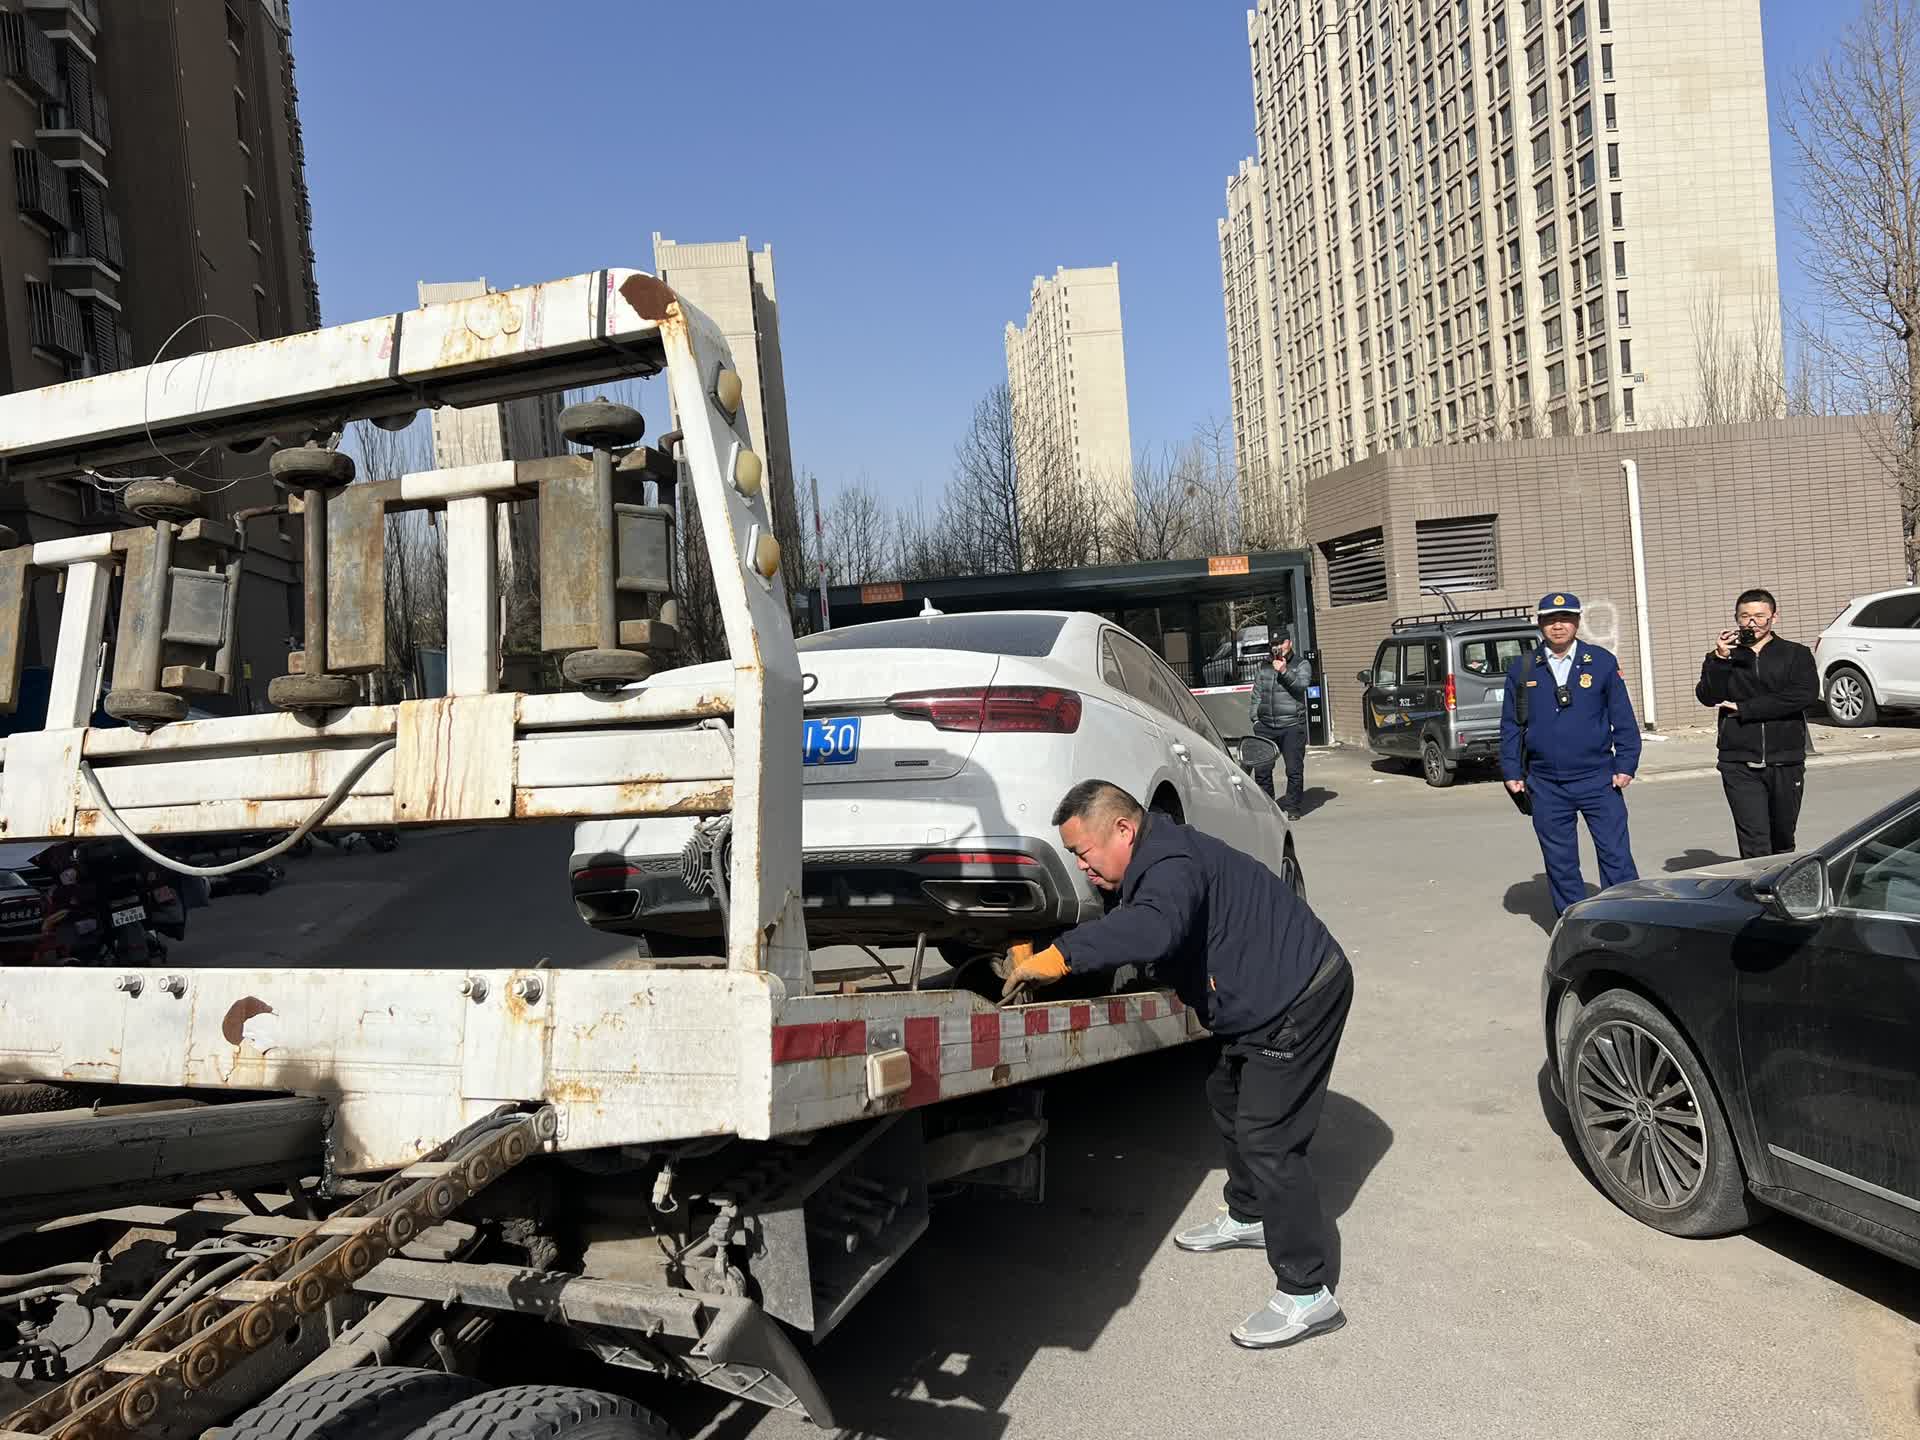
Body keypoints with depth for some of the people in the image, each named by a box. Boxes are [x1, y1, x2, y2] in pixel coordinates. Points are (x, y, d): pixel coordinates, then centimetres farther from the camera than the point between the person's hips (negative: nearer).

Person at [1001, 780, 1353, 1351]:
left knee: (1266, 1139, -11)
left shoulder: (1173, 865, -27)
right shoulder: (1154, 866, 9)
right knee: (1229, 1098, 25)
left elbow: (1153, 930, -47)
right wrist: (1032, 962, -2)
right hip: (1270, 1001, 11)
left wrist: (1057, 957, -44)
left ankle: (1306, 1294, -2)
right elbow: (1127, 932, 11)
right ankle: (1248, 1217, 45)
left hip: (1301, 998, -11)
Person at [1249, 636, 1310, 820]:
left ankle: (1291, 807, 8)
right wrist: (1255, 718, 9)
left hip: (1292, 726, -3)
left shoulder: (1301, 665, 9)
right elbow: (1256, 696, 18)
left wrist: (1284, 672, -21)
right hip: (1265, 726, 3)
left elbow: (1301, 685, -10)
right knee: (1261, 770, 0)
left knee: (1294, 770, -3)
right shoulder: (1264, 669, 17)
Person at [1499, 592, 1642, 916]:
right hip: (1546, 786, 2)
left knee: (1616, 855, -2)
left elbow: (1623, 718, 3)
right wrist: (1512, 771, 4)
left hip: (1598, 780, -1)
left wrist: (1626, 765, -3)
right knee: (1560, 863, 9)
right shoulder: (1523, 668, 5)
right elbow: (1510, 725, 8)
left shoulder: (1602, 662, 2)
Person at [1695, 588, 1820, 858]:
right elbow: (1708, 697, -4)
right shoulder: (1725, 656, 11)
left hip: (1786, 763, 1)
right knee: (1754, 844, -10)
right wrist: (1719, 659, -17)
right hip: (1740, 765, -1)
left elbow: (1805, 694, -11)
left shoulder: (1795, 654, 7)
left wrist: (1744, 708, -11)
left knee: (1783, 840, 12)